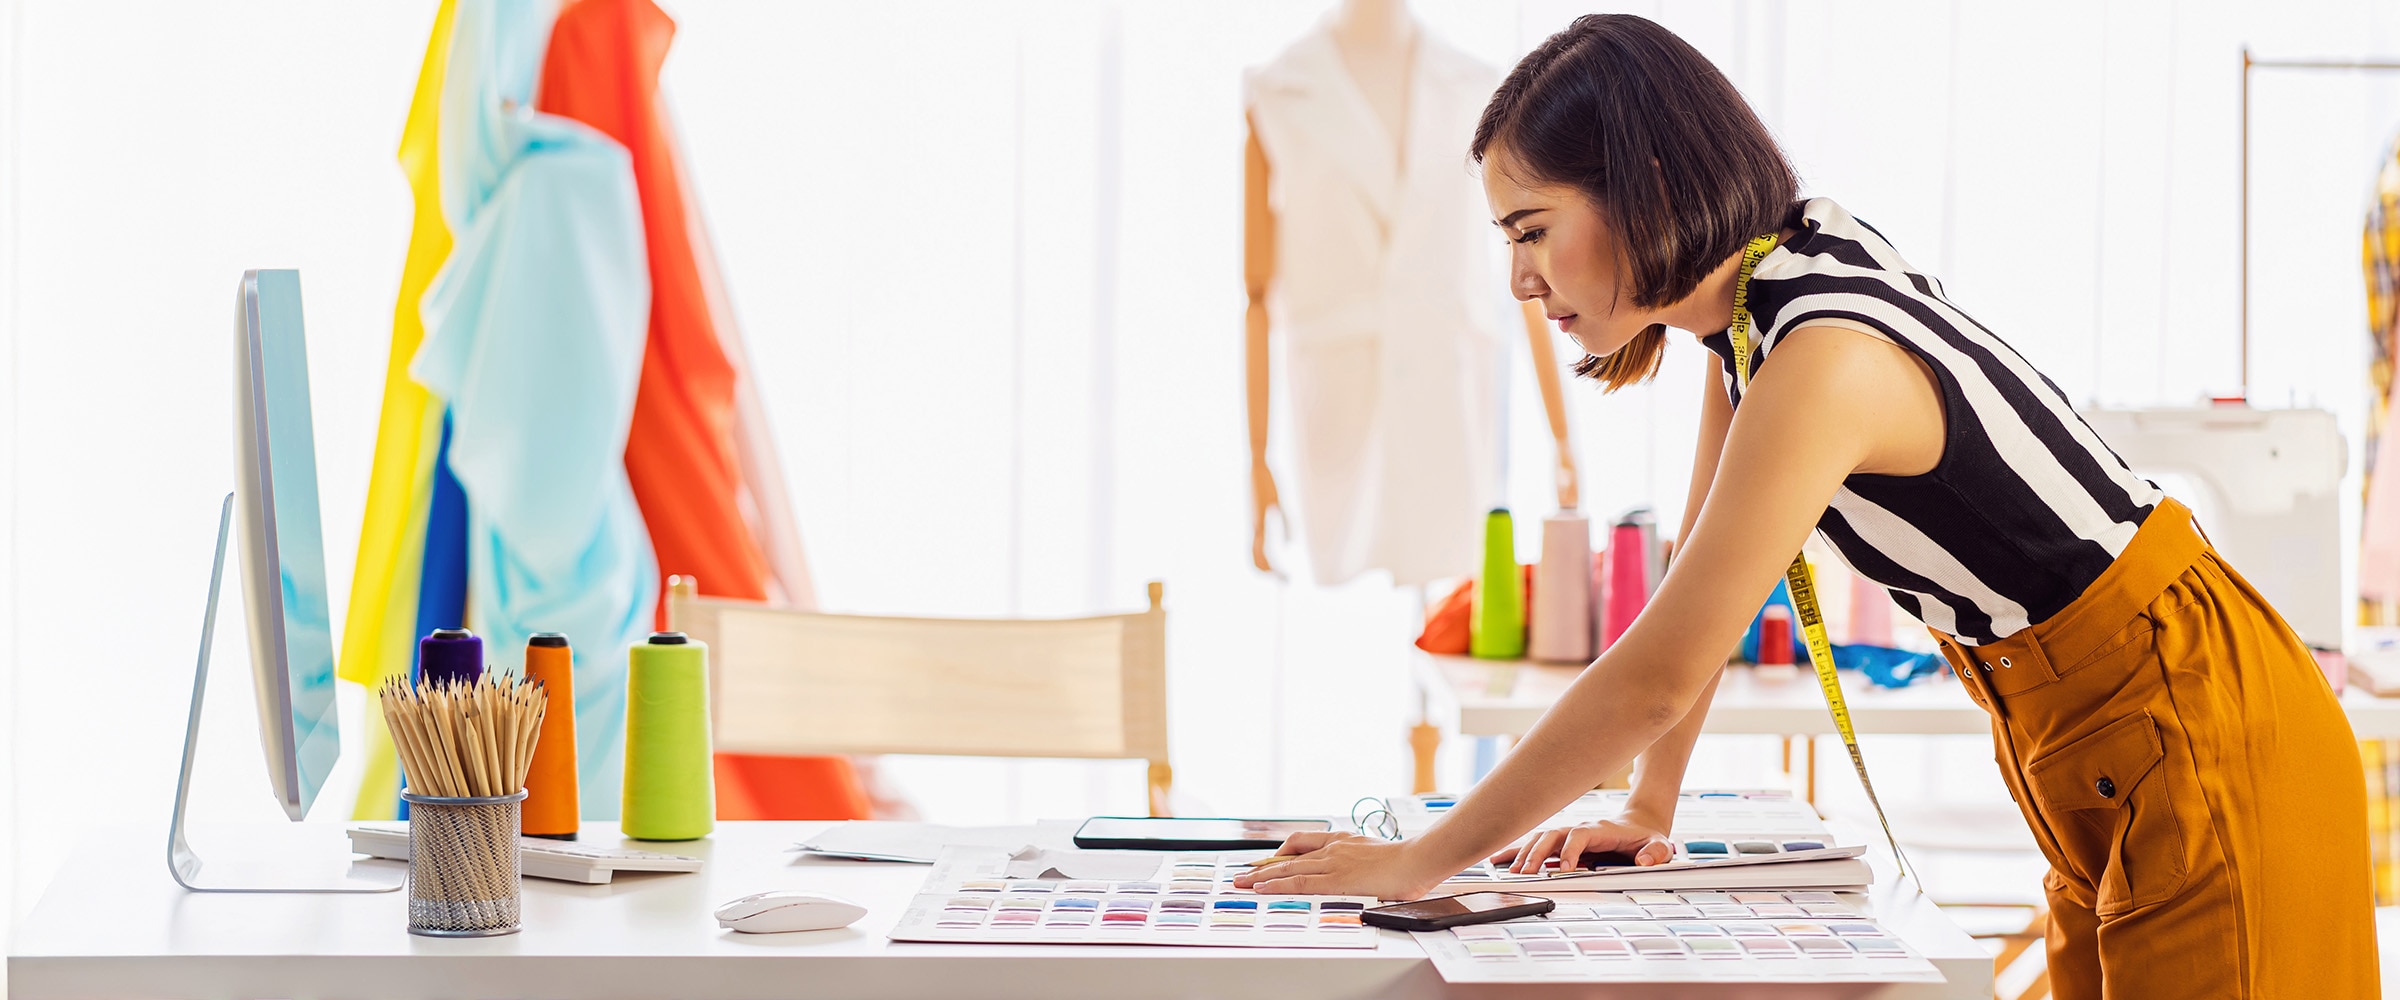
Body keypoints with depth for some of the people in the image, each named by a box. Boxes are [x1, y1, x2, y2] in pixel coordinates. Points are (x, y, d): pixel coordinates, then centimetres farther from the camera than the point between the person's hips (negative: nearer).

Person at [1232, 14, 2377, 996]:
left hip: (2201, 734, -9)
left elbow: (1655, 678, -26)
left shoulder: (1826, 363, -28)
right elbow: (1697, 567, 11)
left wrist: (1416, 864, -20)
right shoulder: (1756, 289, 0)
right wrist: (1648, 811, 9)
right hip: (2099, 764, 9)